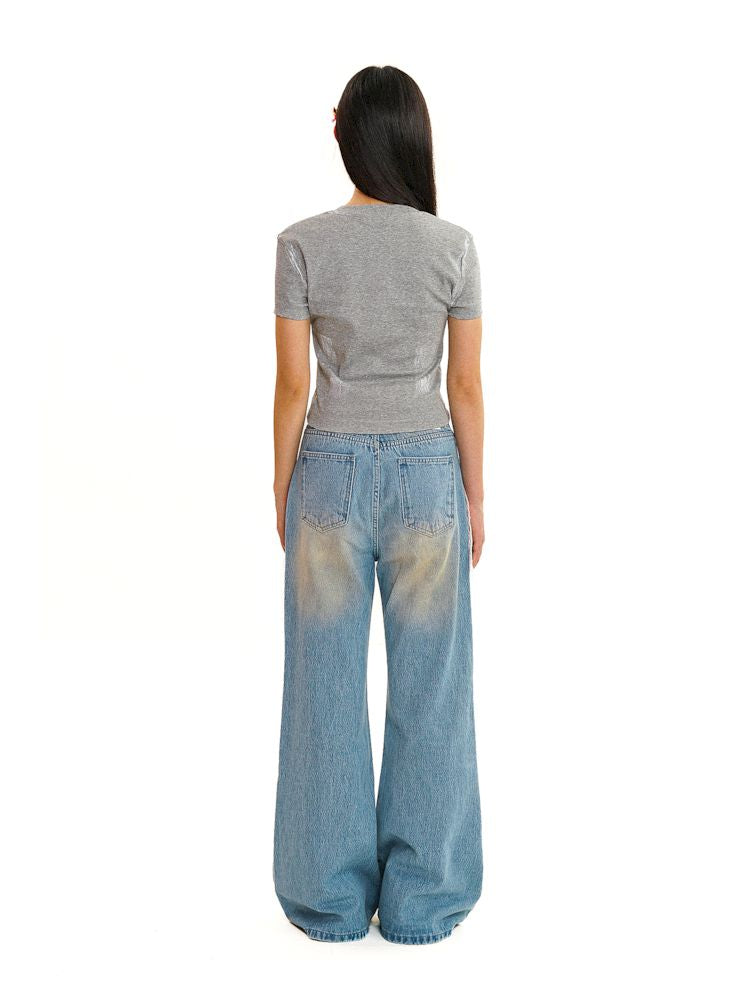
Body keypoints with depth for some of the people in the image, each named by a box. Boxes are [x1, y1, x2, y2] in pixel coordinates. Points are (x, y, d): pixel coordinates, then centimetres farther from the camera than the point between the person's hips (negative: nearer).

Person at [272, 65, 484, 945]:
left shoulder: (302, 243, -5)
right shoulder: (454, 246, -3)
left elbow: (292, 383, -5)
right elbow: (466, 386, -2)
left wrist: (282, 487, 7)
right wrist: (474, 495, 8)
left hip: (330, 471, 0)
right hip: (427, 473, 1)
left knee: (328, 687, 9)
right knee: (429, 689, 10)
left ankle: (332, 898, 22)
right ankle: (421, 900, 21)